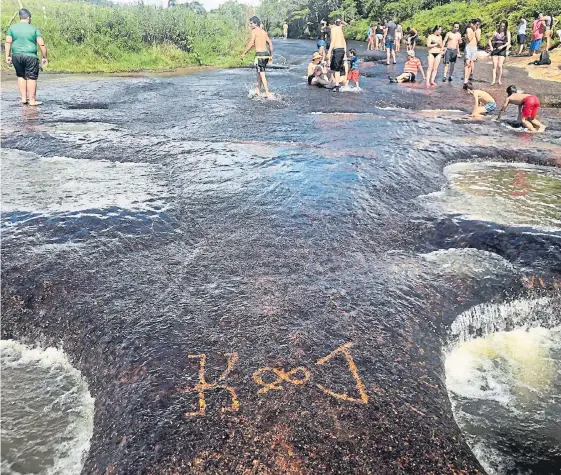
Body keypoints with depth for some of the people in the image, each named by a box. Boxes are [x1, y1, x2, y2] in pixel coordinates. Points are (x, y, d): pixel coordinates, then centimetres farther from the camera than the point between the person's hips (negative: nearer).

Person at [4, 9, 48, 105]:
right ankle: (32, 100, 3)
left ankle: (23, 98, 19)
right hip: (30, 57, -3)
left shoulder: (12, 28, 7)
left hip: (16, 56, 4)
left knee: (21, 76, 18)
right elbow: (42, 44, -5)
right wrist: (45, 57, 2)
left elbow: (8, 42, 2)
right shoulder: (34, 29, 0)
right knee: (31, 78, 2)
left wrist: (7, 56, 6)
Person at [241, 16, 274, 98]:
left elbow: (251, 43, -13)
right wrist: (271, 55, 21)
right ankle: (258, 90, 30)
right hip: (266, 54, 8)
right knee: (259, 72, 21)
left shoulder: (254, 31, -6)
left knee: (262, 74, -6)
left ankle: (267, 93, -10)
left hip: (259, 54, -8)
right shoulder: (264, 32, 15)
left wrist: (244, 53, -5)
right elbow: (270, 43, 16)